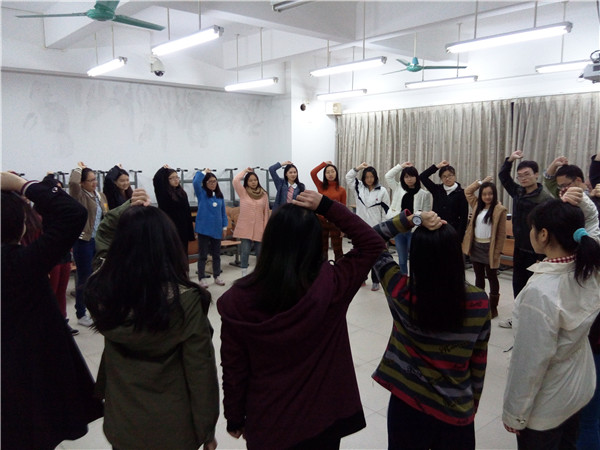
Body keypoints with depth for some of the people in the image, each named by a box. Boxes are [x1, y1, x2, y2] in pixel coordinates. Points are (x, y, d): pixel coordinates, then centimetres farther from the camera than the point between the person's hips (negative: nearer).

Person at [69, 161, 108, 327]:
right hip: (83, 241, -6)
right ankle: (81, 315, 16)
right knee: (84, 278, 2)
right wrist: (79, 168, -11)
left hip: (99, 241, 6)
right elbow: (72, 182, -29)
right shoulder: (79, 196, -8)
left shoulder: (101, 196, 11)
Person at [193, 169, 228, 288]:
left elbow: (223, 212, 11)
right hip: (204, 229, -4)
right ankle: (201, 278, 13)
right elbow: (196, 182, -23)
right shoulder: (202, 193, -4)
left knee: (216, 254, 13)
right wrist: (204, 172, -10)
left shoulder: (219, 195, 7)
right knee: (203, 255, 3)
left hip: (217, 229, 4)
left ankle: (217, 277, 25)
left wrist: (224, 227, 8)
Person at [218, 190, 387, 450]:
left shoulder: (238, 298, -20)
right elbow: (373, 244, -9)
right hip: (322, 418, 0)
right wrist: (326, 207, -14)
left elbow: (233, 368, -10)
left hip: (266, 423, 1)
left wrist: (234, 418, 6)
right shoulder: (331, 286, -23)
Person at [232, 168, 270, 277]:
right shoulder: (243, 192, 1)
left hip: (259, 229, 2)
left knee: (260, 251, 8)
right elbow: (235, 180, -14)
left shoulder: (264, 194, 5)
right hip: (245, 228, -2)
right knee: (245, 251, -5)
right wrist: (245, 171, -1)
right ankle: (244, 273, 4)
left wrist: (265, 228, 1)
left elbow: (266, 212, 5)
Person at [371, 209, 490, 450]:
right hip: (456, 411, 1)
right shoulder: (479, 302, -17)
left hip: (407, 405, 0)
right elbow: (479, 362, -4)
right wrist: (473, 404, 11)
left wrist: (411, 219, -20)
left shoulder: (402, 292, -21)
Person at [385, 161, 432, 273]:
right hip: (399, 229, 3)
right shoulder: (398, 189, 8)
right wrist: (401, 166, 6)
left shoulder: (424, 194, -2)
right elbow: (388, 176, 7)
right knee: (402, 260, 12)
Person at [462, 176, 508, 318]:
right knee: (479, 277, 14)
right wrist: (481, 182, 10)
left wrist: (497, 252, -14)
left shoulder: (499, 209, -10)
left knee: (492, 278, 5)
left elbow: (501, 234, -11)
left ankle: (493, 308, 14)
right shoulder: (477, 205, 7)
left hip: (489, 249, -6)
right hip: (476, 247, 6)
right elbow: (467, 191, 18)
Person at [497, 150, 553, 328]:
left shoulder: (546, 199, -18)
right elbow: (503, 176, 17)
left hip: (536, 252, -7)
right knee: (518, 283, 16)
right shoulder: (518, 192, 3)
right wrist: (510, 160, 2)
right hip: (519, 248, 7)